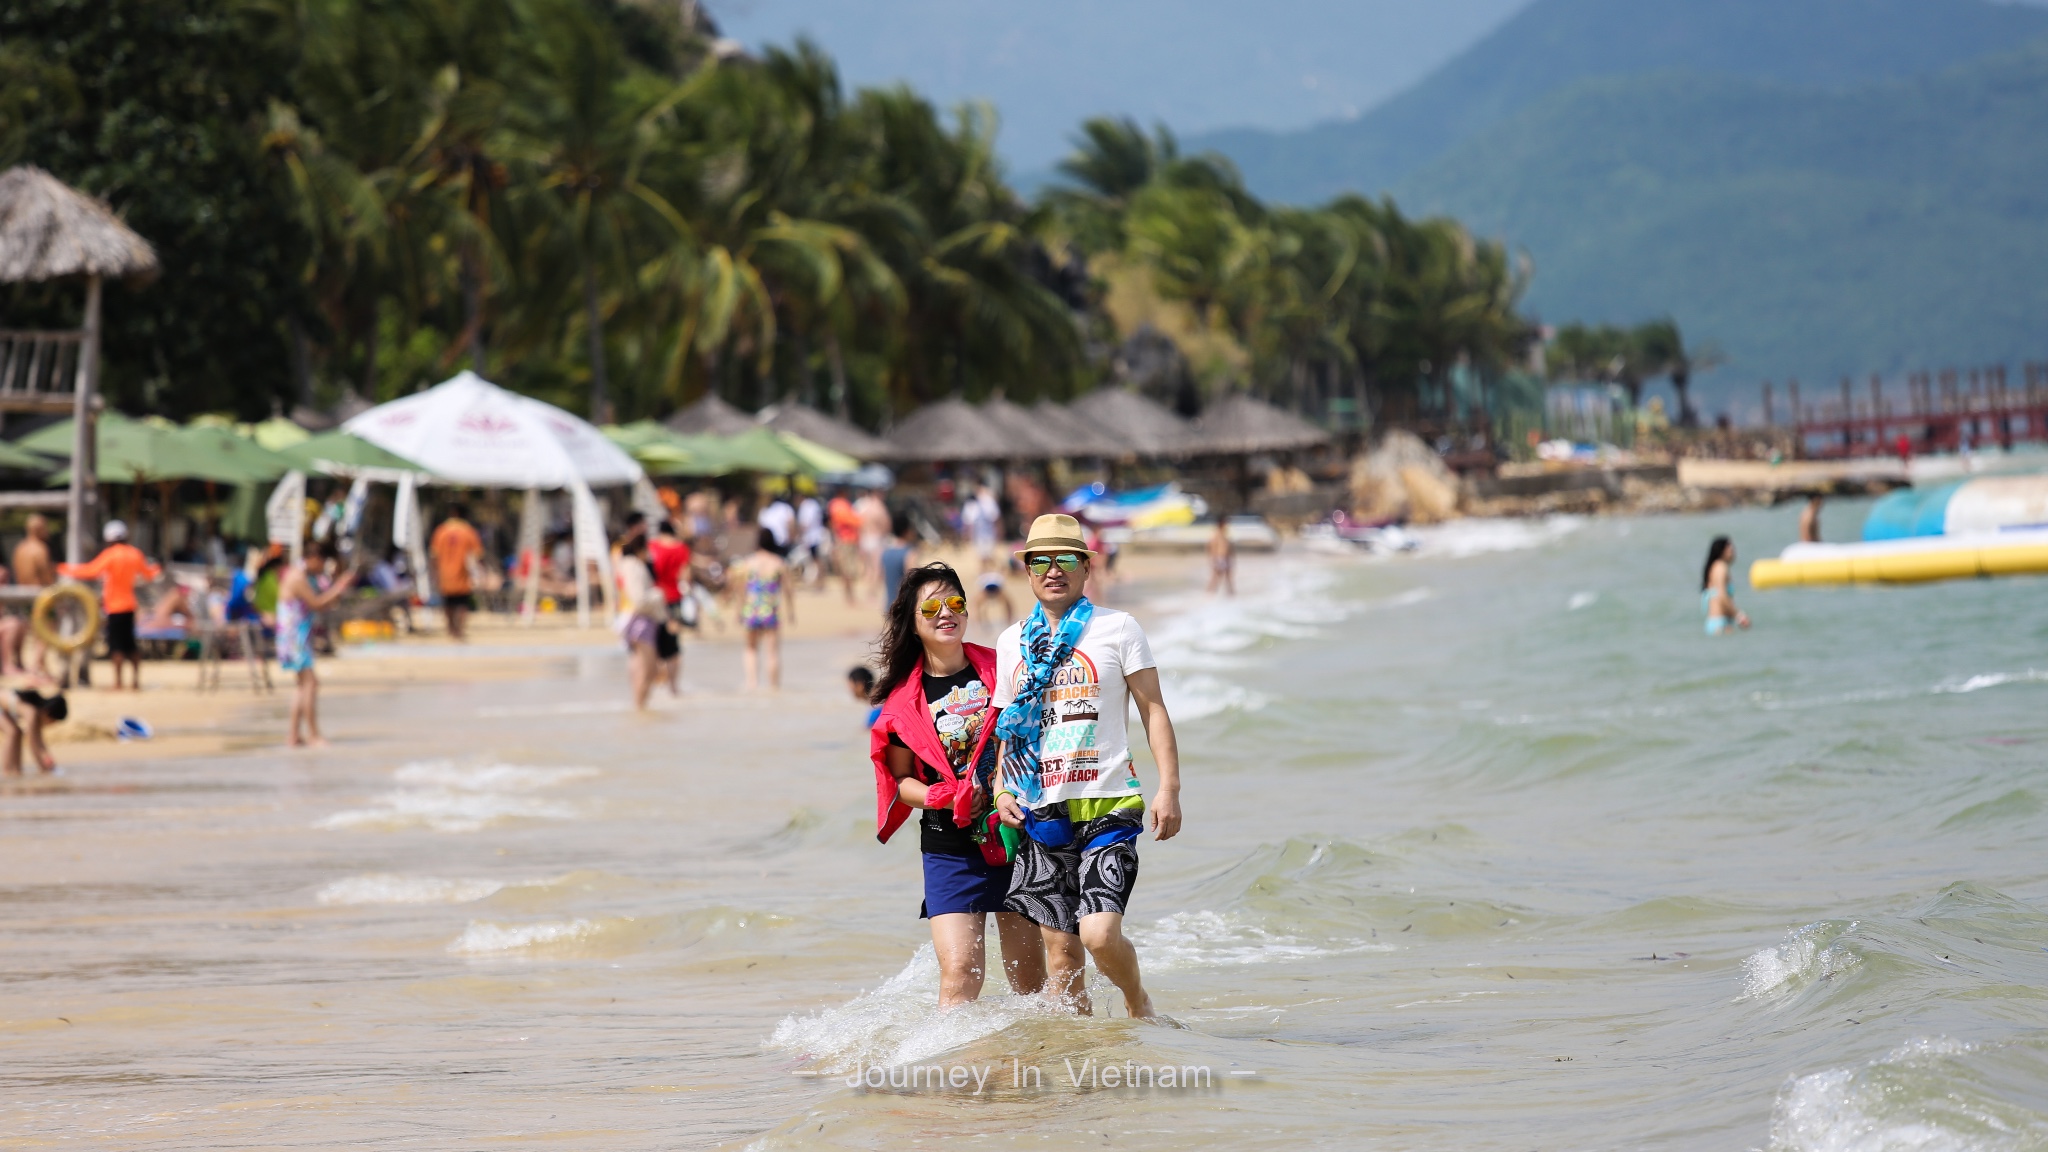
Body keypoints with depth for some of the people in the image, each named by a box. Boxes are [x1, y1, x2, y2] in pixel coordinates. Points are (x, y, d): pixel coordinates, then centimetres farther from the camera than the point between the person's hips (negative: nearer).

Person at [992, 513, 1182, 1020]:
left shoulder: (1117, 628, 2)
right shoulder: (1012, 642, 14)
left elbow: (1153, 709, 2)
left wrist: (1169, 788, -7)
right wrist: (1002, 789, 5)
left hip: (1107, 806, -4)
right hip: (1041, 811, 4)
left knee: (1099, 933, -18)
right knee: (1060, 950, 1)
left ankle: (1139, 1005, 10)